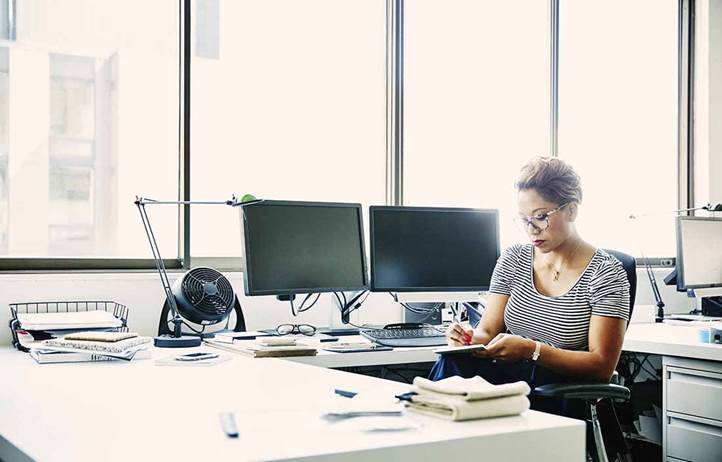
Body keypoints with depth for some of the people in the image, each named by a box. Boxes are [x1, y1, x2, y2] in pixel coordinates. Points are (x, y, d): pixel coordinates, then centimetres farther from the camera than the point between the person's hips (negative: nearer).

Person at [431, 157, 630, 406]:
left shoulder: (606, 273, -4)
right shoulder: (513, 259, 11)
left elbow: (602, 365, -9)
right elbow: (488, 330, 9)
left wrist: (531, 350, -22)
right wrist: (470, 338, -17)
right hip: (507, 379, 5)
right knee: (451, 361, -32)